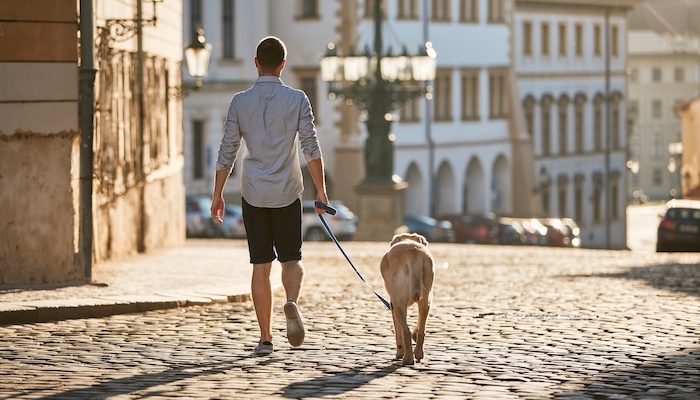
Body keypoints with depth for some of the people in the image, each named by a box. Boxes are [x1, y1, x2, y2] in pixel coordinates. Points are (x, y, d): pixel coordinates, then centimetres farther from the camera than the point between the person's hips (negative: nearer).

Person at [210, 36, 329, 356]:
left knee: (261, 266, 5)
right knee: (291, 259, 11)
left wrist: (217, 194, 9)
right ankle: (291, 303, -20)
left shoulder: (241, 101, -1)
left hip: (253, 195, 1)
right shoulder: (297, 99, -3)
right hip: (287, 194, -1)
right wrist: (320, 190, -5)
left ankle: (265, 338, 4)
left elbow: (227, 153, 1)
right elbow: (311, 148, -9)